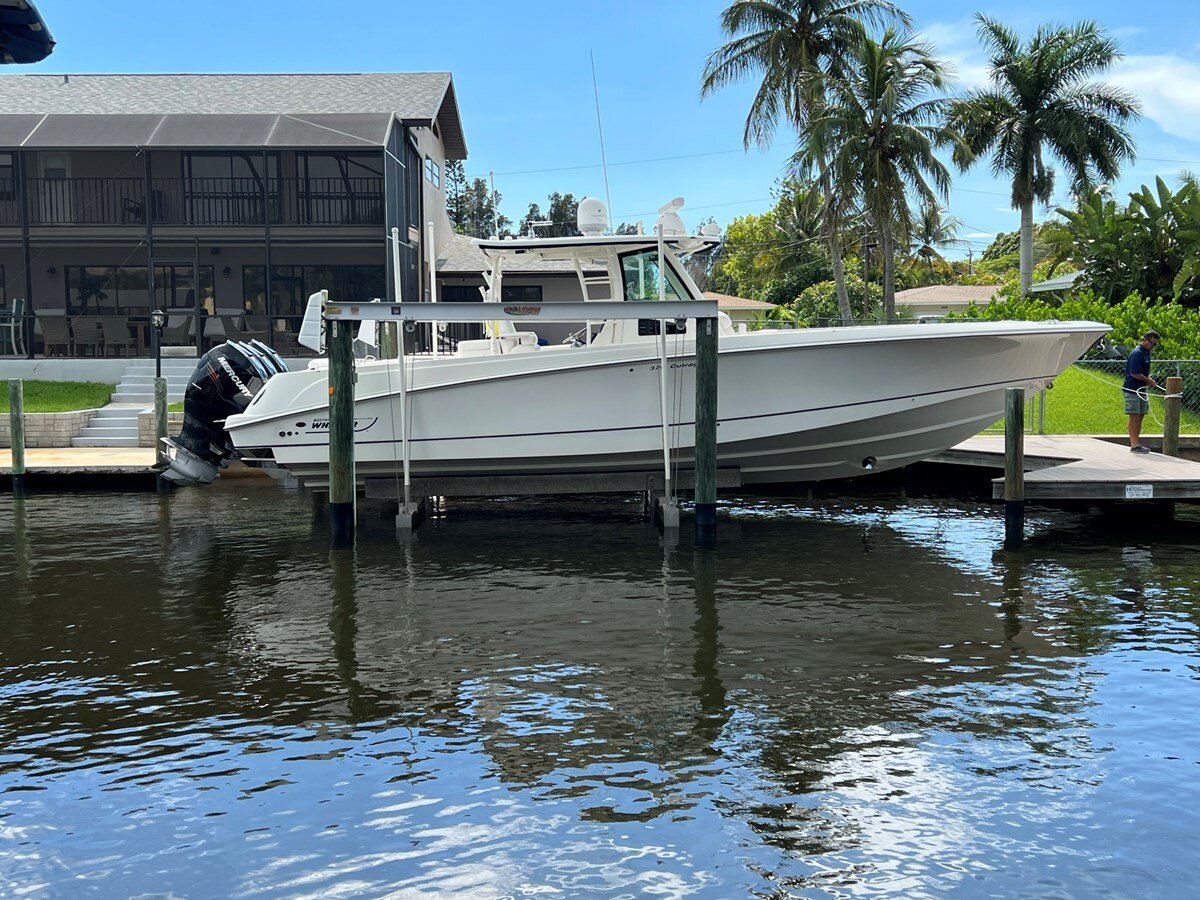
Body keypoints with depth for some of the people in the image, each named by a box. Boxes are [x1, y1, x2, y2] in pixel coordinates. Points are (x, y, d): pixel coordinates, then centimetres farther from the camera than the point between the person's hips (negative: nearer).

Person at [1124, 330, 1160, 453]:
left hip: (1141, 389, 9)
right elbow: (1135, 373, -21)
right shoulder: (1137, 353, -15)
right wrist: (1149, 381, -12)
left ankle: (1136, 442, 16)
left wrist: (1149, 381, 7)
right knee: (1134, 416, -8)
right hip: (1132, 389, -9)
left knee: (1140, 416, 11)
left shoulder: (1146, 353, 15)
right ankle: (1134, 445, -7)